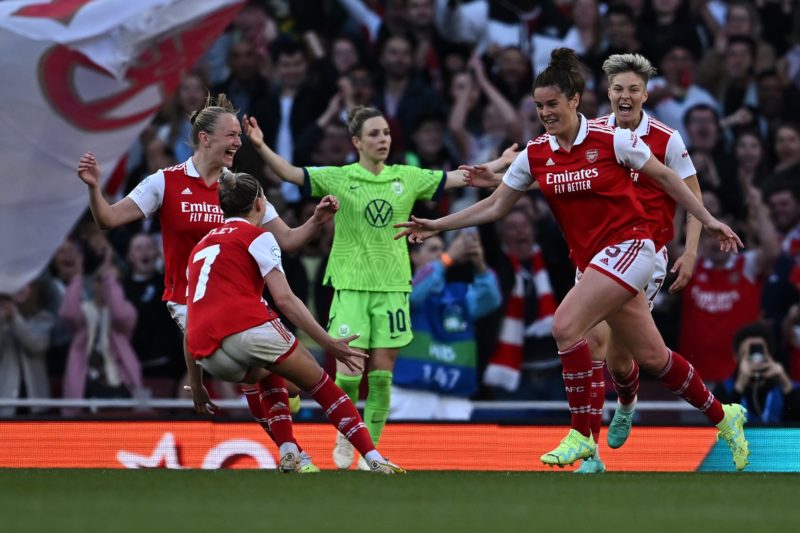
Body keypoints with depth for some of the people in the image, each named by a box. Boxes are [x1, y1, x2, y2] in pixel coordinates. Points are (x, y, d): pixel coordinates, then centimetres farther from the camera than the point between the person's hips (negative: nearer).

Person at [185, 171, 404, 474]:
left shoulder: (200, 247, 29)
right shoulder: (256, 236, 10)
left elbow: (190, 324, 27)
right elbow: (284, 299, -2)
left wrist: (195, 383, 31)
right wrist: (329, 343, 1)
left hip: (208, 355, 6)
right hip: (247, 327, -6)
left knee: (271, 377, 34)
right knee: (321, 385, 9)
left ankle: (288, 452, 14)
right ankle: (374, 458, 1)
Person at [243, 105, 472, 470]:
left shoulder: (408, 178, 6)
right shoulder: (338, 179, -1)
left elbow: (461, 177, 12)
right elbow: (290, 173, -9)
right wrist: (261, 147, -25)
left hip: (392, 287, 2)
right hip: (350, 285, -2)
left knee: (381, 374, 1)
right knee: (348, 371, -8)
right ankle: (344, 436, 17)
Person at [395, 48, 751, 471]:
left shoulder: (612, 139, -11)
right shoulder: (535, 154, 3)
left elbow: (664, 176, 1)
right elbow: (495, 206, 10)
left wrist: (707, 220, 3)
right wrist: (436, 225, 3)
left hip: (629, 244, -6)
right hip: (590, 259, 6)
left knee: (566, 325, -22)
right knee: (651, 357, 9)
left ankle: (581, 435, -13)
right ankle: (723, 416, 29)